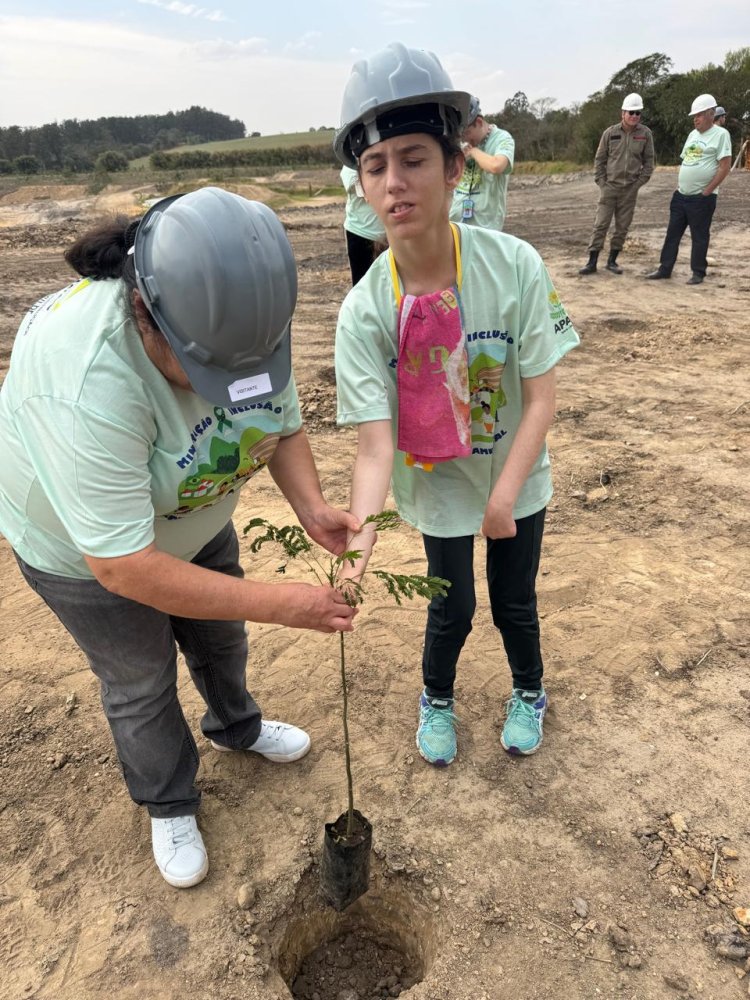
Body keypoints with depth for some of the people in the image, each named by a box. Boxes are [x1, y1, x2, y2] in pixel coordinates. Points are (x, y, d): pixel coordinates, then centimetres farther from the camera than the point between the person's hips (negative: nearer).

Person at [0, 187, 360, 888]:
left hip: (197, 519, 6)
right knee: (141, 683, 14)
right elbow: (124, 566, -41)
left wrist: (312, 508, -28)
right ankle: (169, 808, 43)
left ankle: (235, 726, 57)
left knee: (221, 636, 24)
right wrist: (282, 604, -40)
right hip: (85, 546, -5)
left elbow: (284, 427, -9)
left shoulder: (242, 320, -23)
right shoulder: (86, 381, -43)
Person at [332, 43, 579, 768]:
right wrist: (359, 537, -42)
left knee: (514, 603, 15)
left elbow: (541, 396, -17)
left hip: (516, 476, 1)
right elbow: (375, 441, -27)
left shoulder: (514, 266, -22)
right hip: (436, 485, 0)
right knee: (453, 607, 13)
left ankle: (529, 692, 50)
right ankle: (436, 700, 48)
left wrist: (504, 495, -22)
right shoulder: (364, 310, -21)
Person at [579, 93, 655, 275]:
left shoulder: (645, 134, 1)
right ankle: (592, 262, 0)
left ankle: (612, 260, 15)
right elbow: (599, 159, 5)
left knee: (622, 227, 5)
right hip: (609, 186, -1)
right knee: (601, 224, -4)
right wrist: (600, 182, -1)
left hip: (630, 189, 1)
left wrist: (640, 182, -2)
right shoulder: (610, 133, -1)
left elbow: (648, 161, 6)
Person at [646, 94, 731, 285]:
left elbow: (725, 166, -13)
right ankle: (665, 268, 17)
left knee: (699, 237, 0)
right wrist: (678, 186, 12)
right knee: (673, 233, 9)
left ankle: (698, 273, 9)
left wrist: (706, 191, -14)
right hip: (681, 195, 7)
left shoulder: (720, 134, -9)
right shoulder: (693, 134, 13)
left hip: (702, 198, -7)